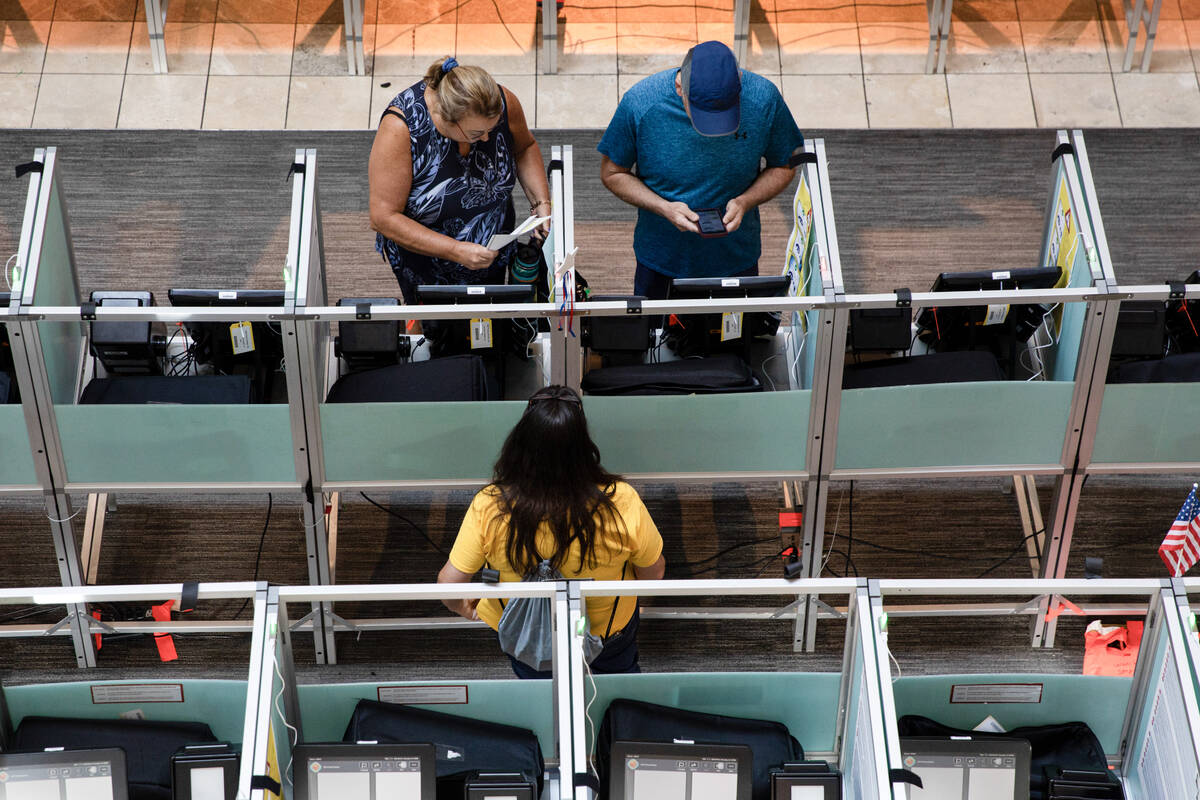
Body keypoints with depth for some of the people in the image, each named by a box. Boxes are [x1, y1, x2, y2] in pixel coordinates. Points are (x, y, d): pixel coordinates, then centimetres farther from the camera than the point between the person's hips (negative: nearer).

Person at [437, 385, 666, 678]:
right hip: (609, 626, 0)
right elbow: (654, 572, -17)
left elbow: (449, 583, -23)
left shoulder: (489, 508, -34)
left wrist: (463, 607, 1)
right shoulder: (620, 503, -34)